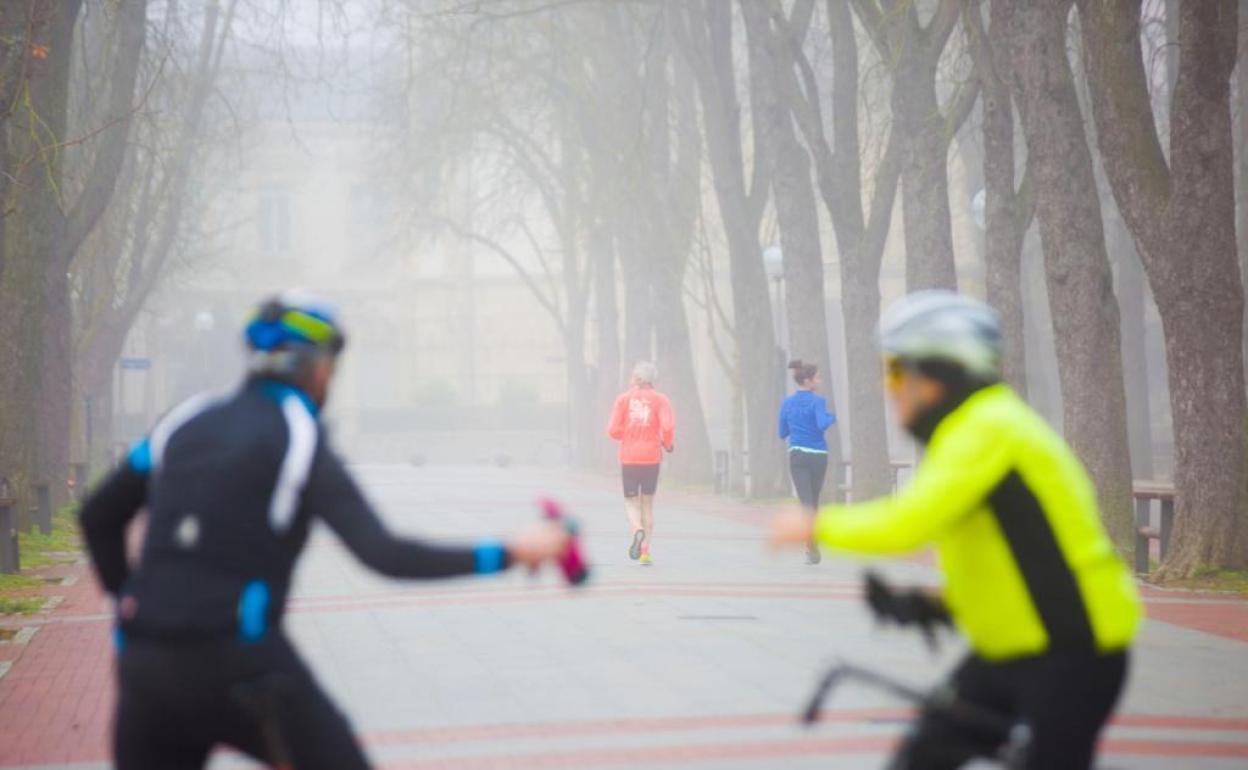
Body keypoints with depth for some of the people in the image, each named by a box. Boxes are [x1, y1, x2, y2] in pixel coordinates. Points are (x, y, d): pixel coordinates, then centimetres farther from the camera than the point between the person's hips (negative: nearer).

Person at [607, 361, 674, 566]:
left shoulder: (623, 399, 3)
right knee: (648, 503, 12)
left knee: (631, 502, 9)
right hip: (651, 456, 0)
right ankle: (645, 552, 6)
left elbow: (613, 430, -2)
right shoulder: (660, 399, 1)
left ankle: (638, 531, -24)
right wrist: (667, 444, 7)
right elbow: (668, 427, -12)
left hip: (628, 457, 0)